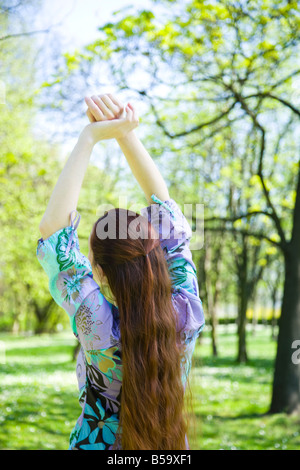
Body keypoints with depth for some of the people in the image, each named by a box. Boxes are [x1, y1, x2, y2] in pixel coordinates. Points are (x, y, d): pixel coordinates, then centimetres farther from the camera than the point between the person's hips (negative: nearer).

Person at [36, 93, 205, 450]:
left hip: (96, 444, -3)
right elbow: (165, 207, -15)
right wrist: (125, 133, -16)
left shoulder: (99, 327, -31)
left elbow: (52, 229, -26)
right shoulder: (187, 316, -22)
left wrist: (89, 137, -26)